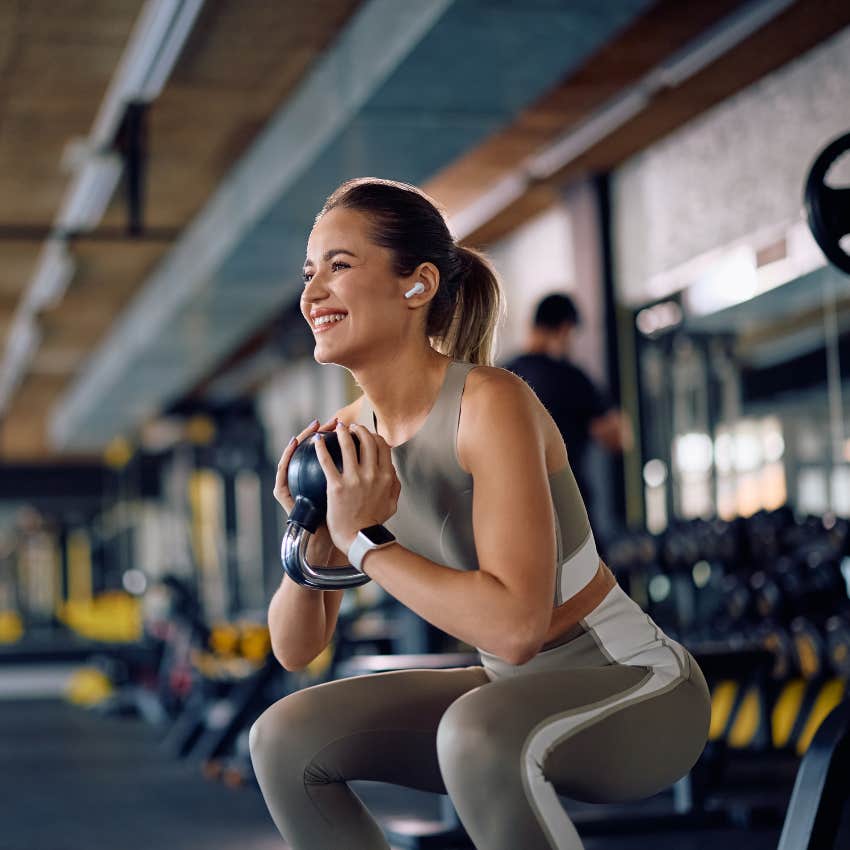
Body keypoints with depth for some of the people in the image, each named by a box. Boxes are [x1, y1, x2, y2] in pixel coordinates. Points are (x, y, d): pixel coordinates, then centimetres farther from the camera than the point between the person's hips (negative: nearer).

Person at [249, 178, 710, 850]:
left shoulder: (491, 404, -24)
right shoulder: (348, 436, -2)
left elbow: (516, 625, -33)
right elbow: (295, 649, 2)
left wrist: (363, 540, -26)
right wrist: (312, 543, -16)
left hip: (638, 691, -7)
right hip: (518, 692, 8)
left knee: (478, 731, -37)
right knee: (283, 738, -1)